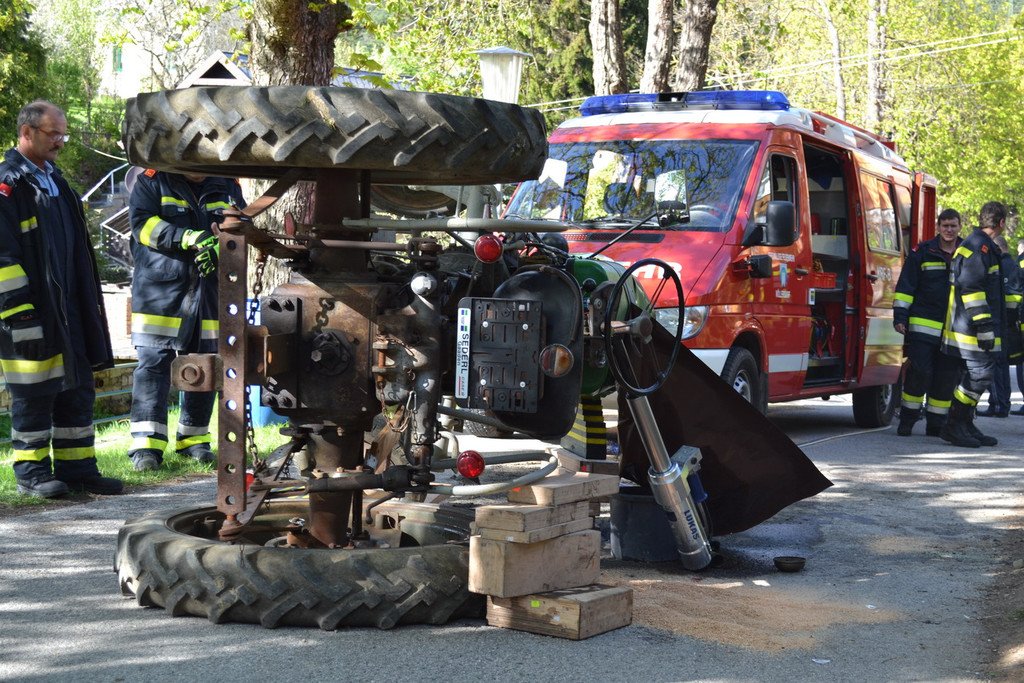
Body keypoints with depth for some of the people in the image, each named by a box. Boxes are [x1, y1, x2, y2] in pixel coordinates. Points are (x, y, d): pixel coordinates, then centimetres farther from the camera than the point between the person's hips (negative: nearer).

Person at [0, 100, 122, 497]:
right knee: (33, 394, -1)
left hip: (70, 309, 9)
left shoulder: (54, 180, 17)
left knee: (77, 390, 11)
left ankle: (77, 468, 18)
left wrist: (87, 303, 22)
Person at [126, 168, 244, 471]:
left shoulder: (227, 185, 11)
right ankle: (146, 444, -9)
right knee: (153, 364, -8)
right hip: (160, 290, -4)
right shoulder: (151, 180, -1)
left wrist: (220, 246, -12)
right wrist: (189, 237, -24)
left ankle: (193, 438, 21)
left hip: (211, 291, 4)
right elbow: (143, 224, -12)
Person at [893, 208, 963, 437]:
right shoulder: (923, 252, 2)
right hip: (923, 325, -3)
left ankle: (935, 424, 13)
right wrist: (899, 315, -5)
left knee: (947, 376, 4)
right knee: (919, 372, -8)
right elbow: (905, 286, 2)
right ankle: (907, 418, 5)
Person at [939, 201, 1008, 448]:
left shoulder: (983, 246, 20)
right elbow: (970, 288, -22)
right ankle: (954, 426, -7)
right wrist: (984, 326, -23)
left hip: (970, 328, 11)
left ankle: (965, 426, 17)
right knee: (980, 375, -11)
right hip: (972, 328, -11)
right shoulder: (979, 246, -14)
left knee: (974, 377, 13)